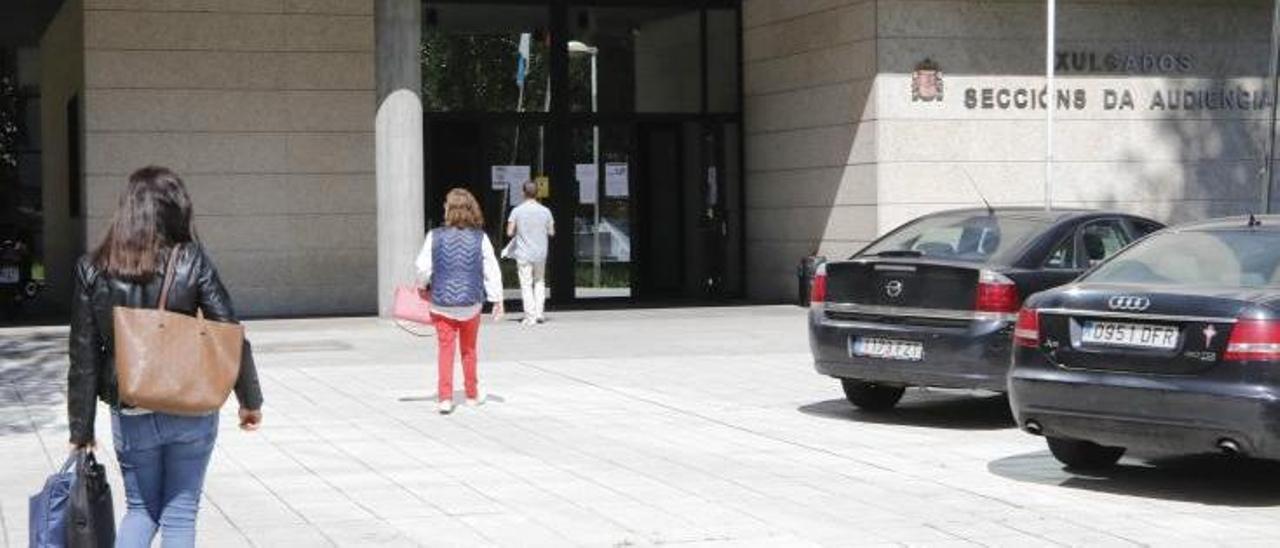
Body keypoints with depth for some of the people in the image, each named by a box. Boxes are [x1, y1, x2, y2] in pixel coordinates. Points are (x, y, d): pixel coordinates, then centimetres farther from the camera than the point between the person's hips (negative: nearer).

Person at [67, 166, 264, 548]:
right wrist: (250, 400, 6)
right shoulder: (192, 262, -8)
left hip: (131, 416, 1)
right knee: (180, 515, 10)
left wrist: (81, 429, 5)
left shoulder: (93, 270, -4)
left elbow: (84, 356, -2)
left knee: (141, 510, 17)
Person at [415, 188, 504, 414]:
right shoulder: (480, 238, -7)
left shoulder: (435, 237, -10)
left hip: (442, 303, -1)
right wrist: (497, 300, 4)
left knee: (445, 350, 5)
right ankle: (472, 394, 29)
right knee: (469, 350, 17)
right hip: (471, 303, 1)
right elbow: (491, 271, -5)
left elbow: (423, 268, -5)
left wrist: (424, 286, 16)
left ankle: (444, 398, -2)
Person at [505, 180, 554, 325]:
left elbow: (510, 232, -10)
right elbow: (551, 232, 3)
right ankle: (539, 313, 14)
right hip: (540, 253, 2)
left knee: (526, 284, 2)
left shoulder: (517, 211, -9)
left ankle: (530, 316, -2)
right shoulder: (545, 211, -3)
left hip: (523, 254, -2)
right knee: (539, 282, 19)